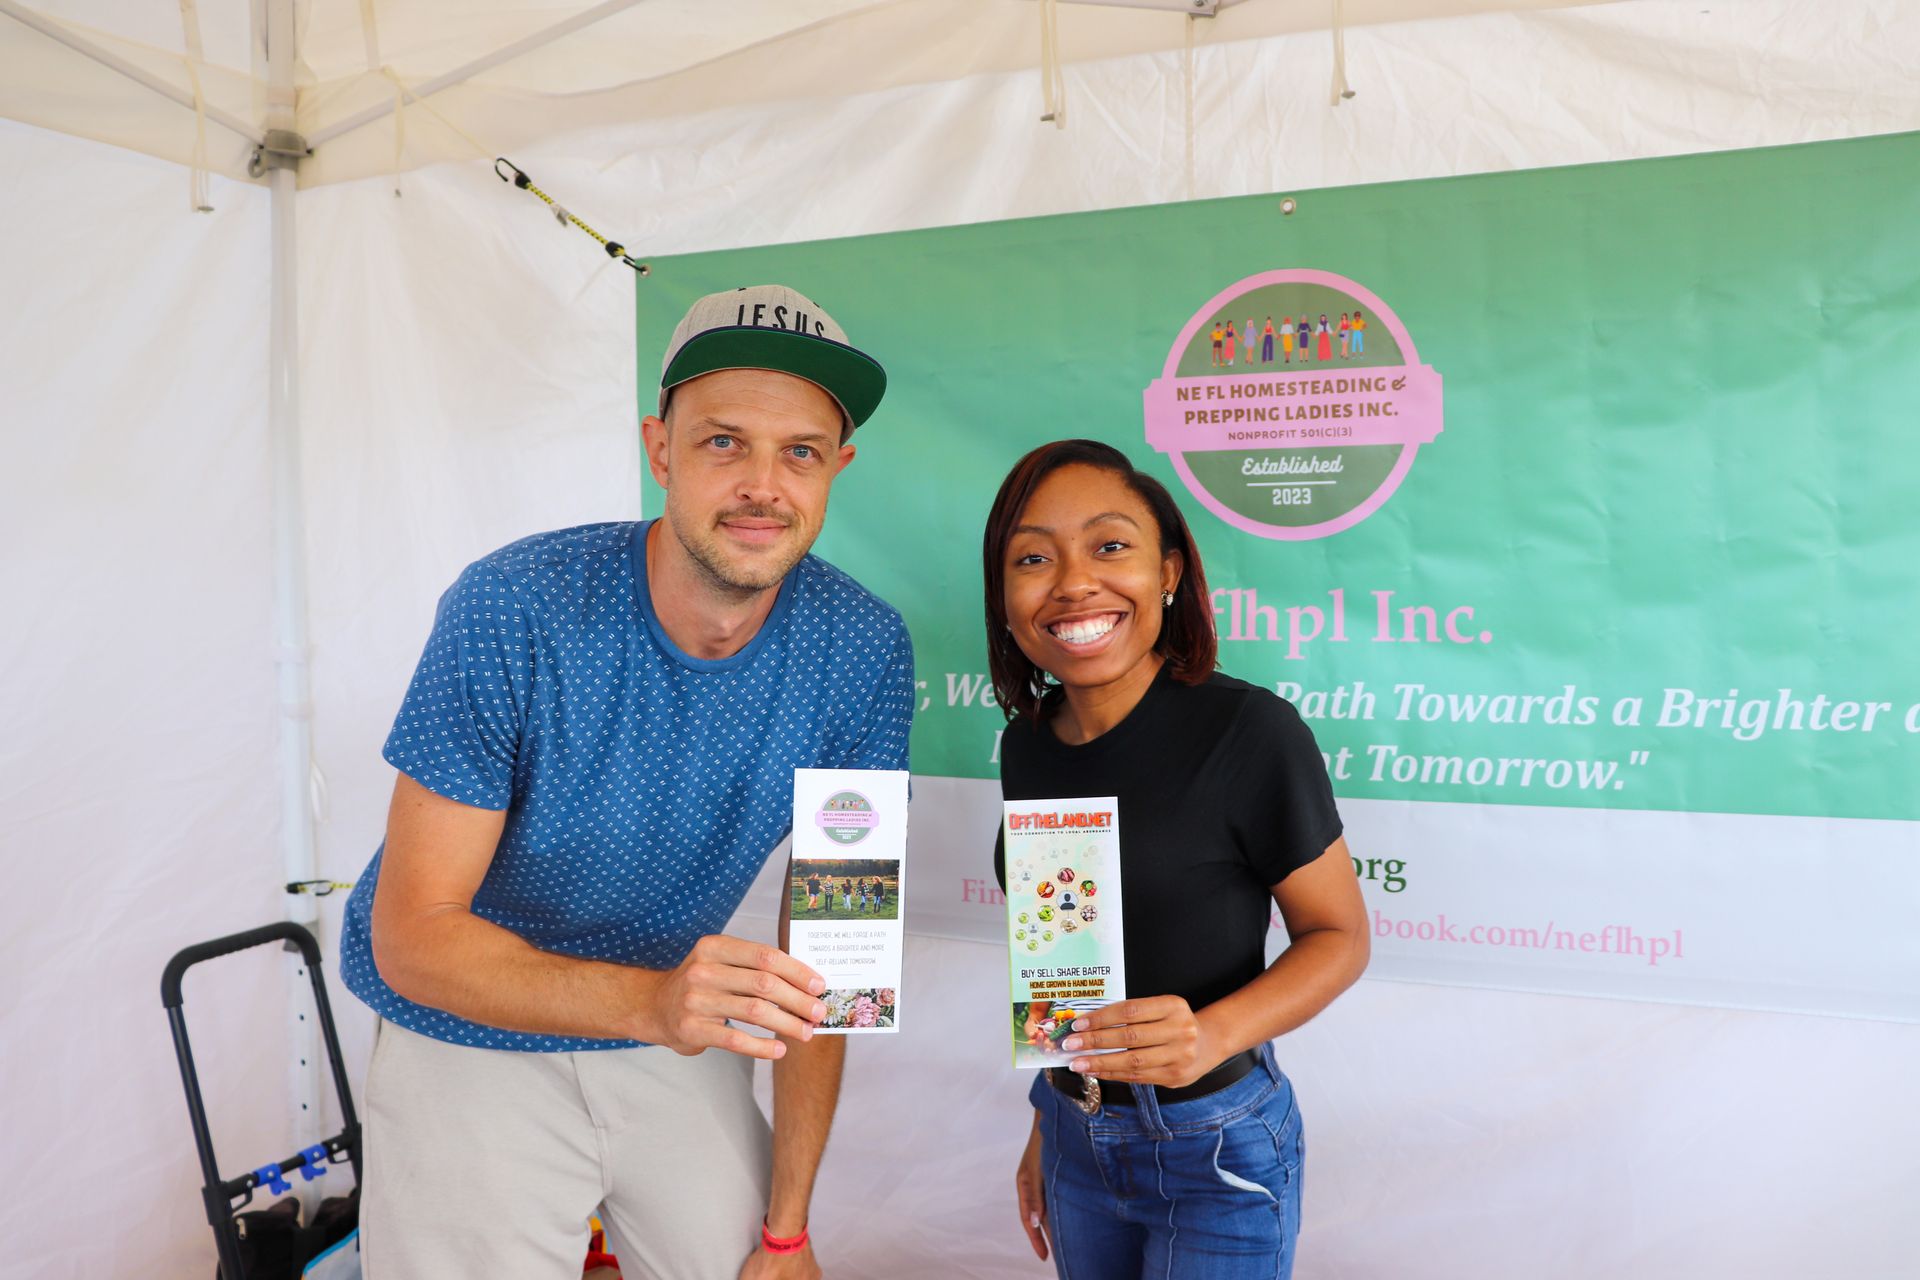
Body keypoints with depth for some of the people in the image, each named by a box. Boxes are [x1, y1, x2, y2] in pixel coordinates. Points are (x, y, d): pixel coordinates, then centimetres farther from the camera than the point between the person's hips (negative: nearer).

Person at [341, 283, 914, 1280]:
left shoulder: (862, 651, -16)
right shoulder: (512, 611, -25)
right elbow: (411, 934, -23)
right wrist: (652, 1002, -40)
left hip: (677, 1046, 3)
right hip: (471, 1042, -2)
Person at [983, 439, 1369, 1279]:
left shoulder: (1247, 730, -19)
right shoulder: (1028, 744, -2)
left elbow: (1339, 935, -11)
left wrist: (1214, 1034, -28)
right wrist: (1046, 1125, 15)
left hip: (1217, 1151, -5)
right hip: (1075, 1136, 5)